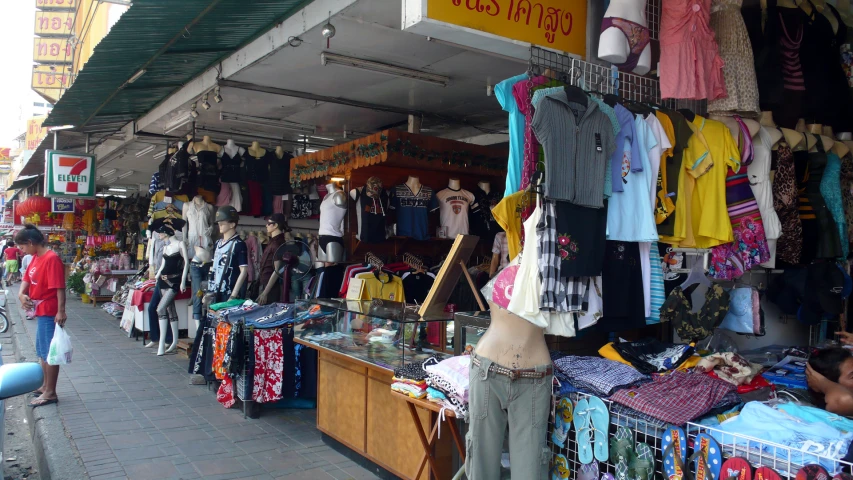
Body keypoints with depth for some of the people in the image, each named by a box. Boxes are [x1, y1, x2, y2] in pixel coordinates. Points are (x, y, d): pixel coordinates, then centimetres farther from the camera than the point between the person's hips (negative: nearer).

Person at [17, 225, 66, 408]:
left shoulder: (52, 258, -19)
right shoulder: (35, 258, 10)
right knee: (42, 352, 19)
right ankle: (45, 386, 32)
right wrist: (21, 294, -5)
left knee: (50, 352, -2)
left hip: (49, 313, -10)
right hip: (41, 312, 10)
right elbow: (27, 278, 16)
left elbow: (59, 287, -23)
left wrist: (61, 311, -27)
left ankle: (50, 393, 5)